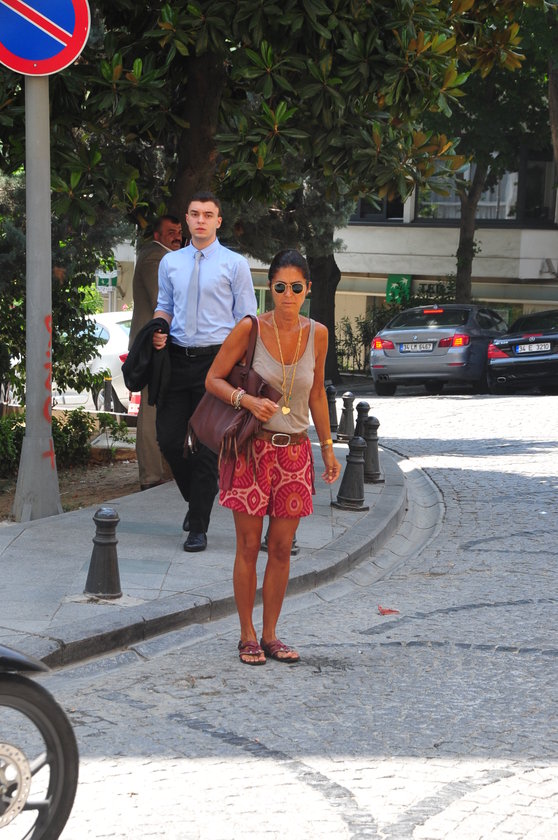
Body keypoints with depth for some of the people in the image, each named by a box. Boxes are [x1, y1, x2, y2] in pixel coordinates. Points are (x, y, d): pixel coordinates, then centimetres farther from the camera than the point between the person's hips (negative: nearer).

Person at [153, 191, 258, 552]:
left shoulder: (234, 264, 0)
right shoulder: (170, 262, 12)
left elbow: (247, 319, -1)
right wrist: (158, 330, -3)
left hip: (217, 359, -4)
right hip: (177, 358, 4)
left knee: (207, 445, -2)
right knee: (168, 439, 2)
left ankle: (199, 528, 5)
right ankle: (199, 496, 29)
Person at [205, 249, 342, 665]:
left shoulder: (317, 334, 2)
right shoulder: (250, 329, -9)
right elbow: (213, 379, -3)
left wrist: (328, 447, 14)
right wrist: (248, 400, -21)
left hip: (295, 451, 3)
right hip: (253, 447, -3)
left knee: (282, 548, 6)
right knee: (249, 546, 1)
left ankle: (270, 634, 16)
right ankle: (248, 635, 12)